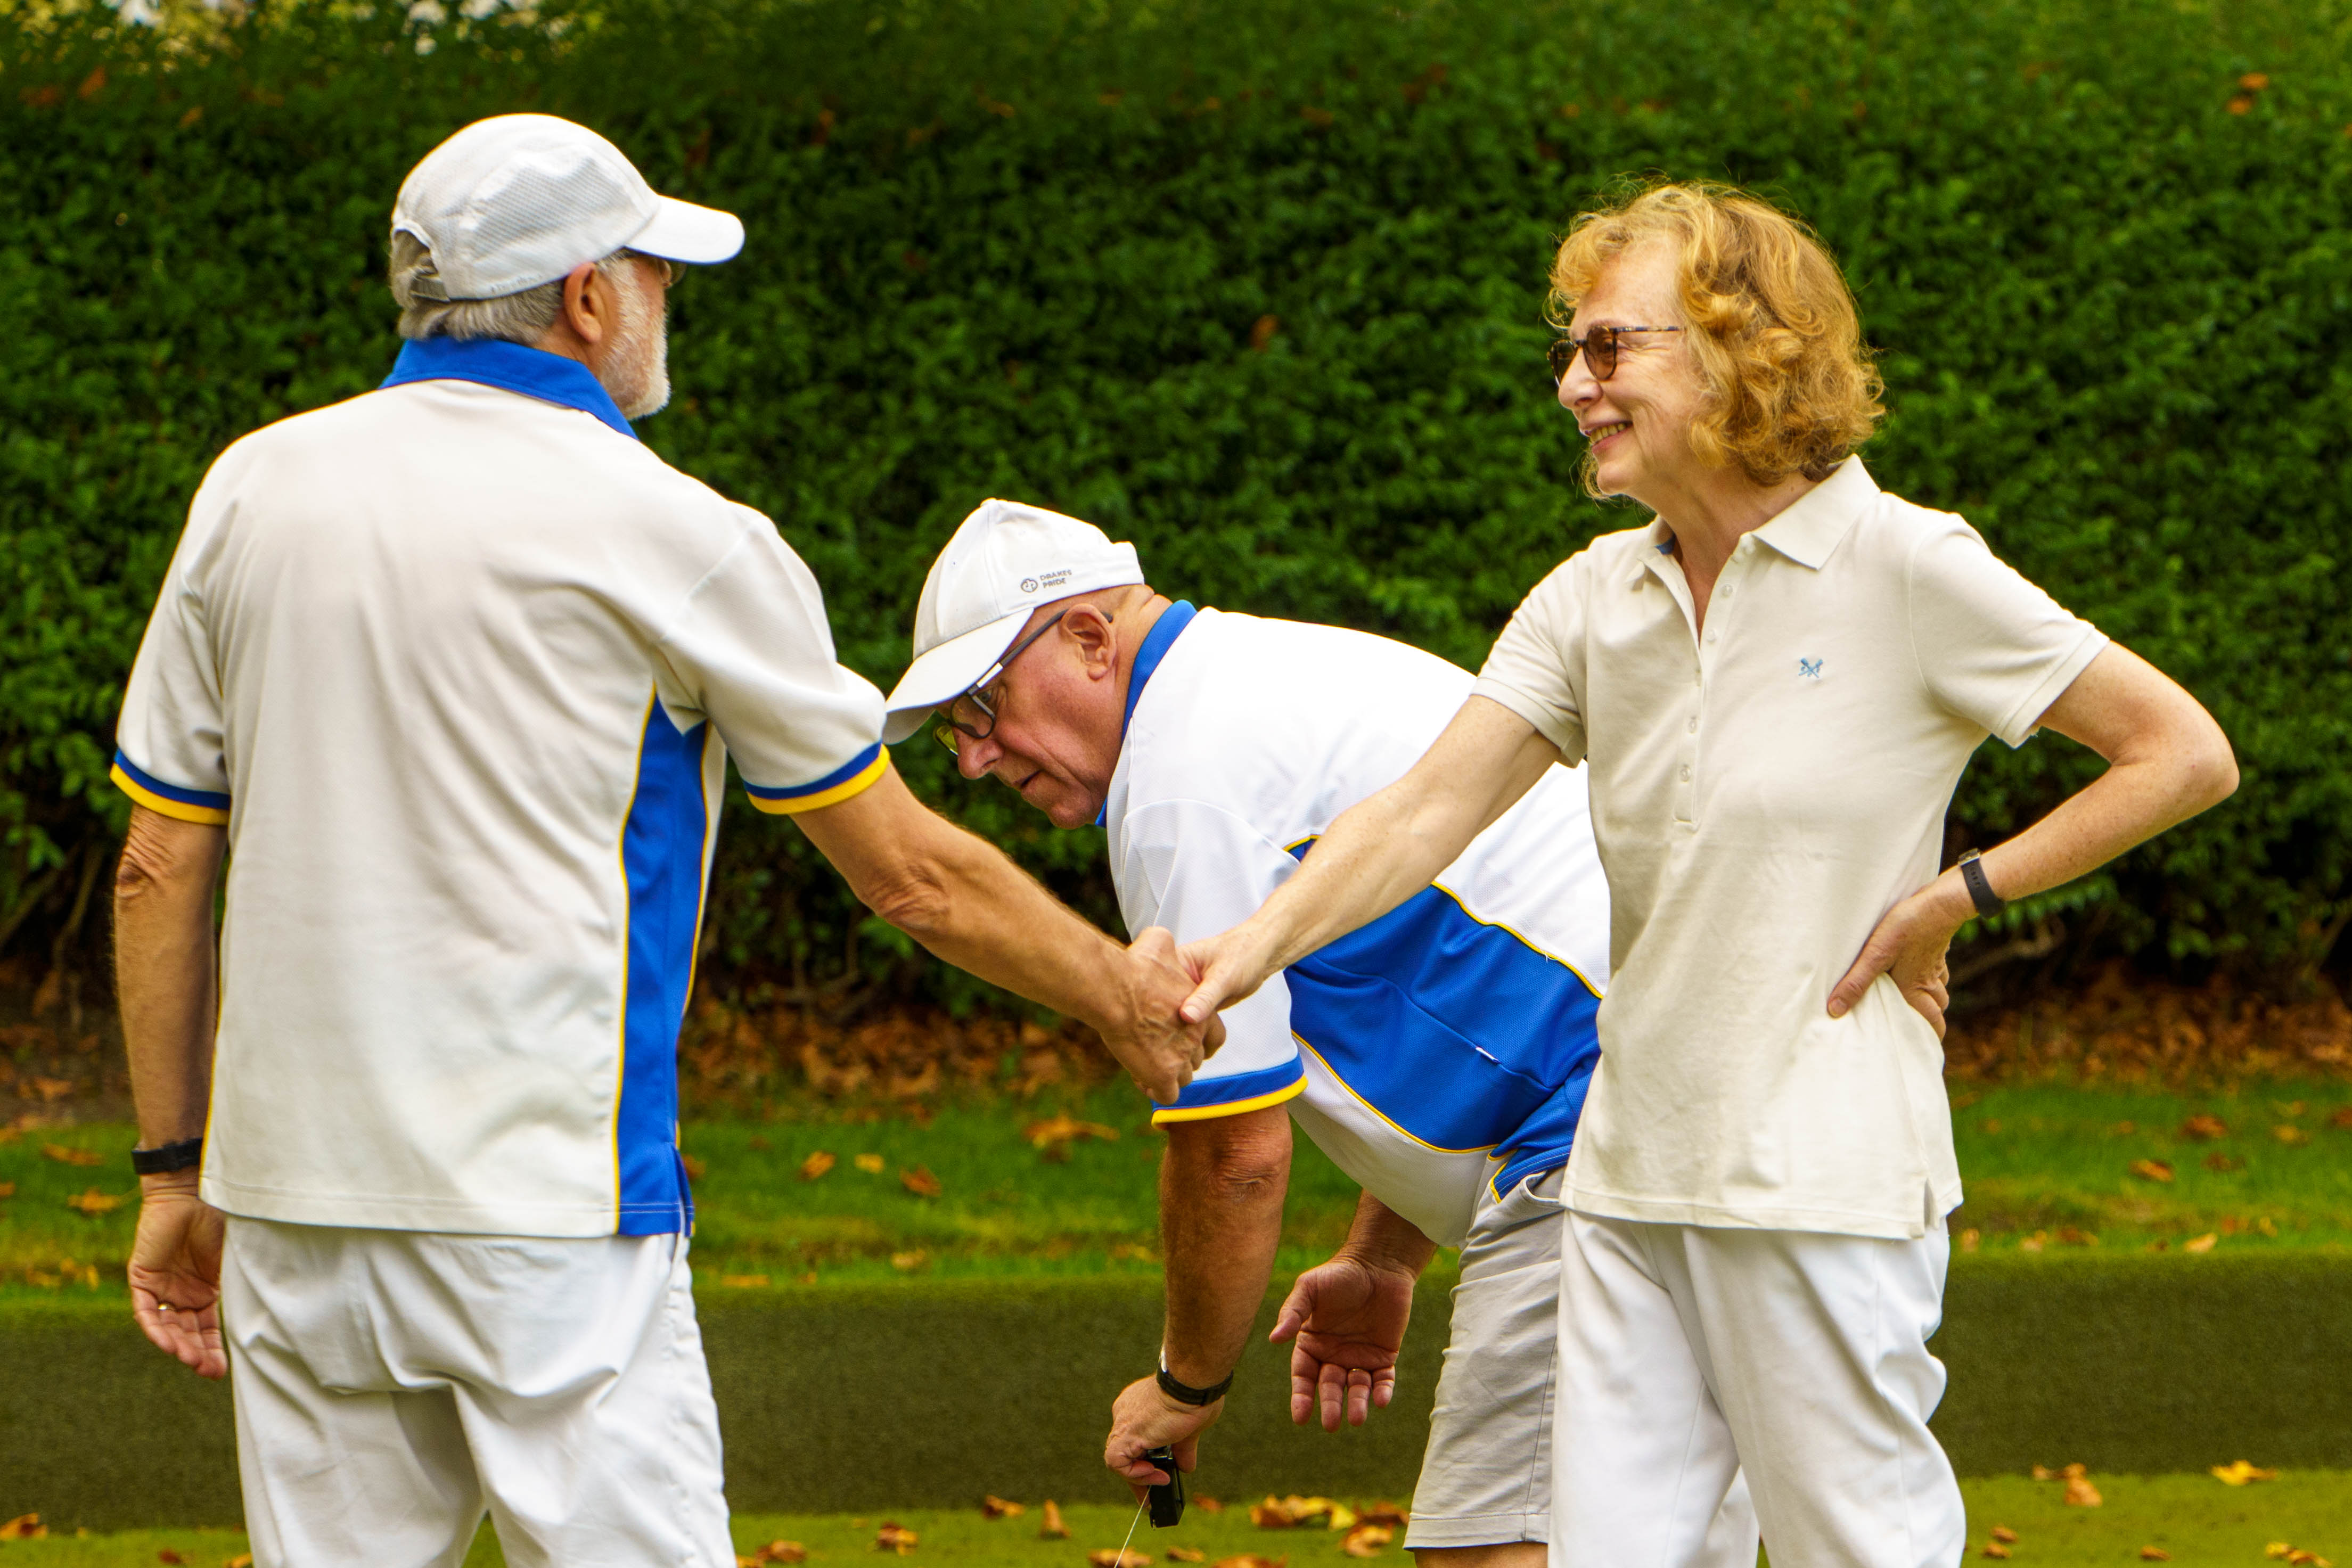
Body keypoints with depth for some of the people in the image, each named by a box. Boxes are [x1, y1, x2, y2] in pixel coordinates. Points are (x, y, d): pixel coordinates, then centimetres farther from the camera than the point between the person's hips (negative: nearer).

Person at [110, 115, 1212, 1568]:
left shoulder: (256, 490, 7)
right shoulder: (676, 537, -5)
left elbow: (160, 869, 10)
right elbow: (909, 871, 4)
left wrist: (174, 1172, 18)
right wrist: (1125, 997, 19)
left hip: (293, 1206, 5)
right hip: (547, 1209, -5)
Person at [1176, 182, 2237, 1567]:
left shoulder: (1906, 571, -7)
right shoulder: (1596, 602, 9)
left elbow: (2186, 754, -5)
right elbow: (1430, 812, 0)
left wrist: (1957, 896, -7)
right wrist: (1266, 939, -18)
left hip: (1827, 1178, -6)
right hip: (1633, 1179, 6)